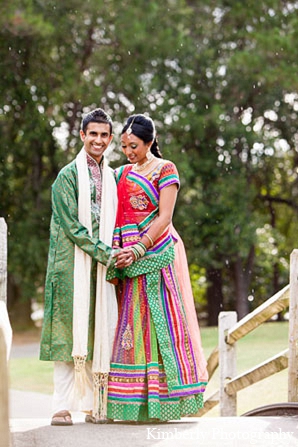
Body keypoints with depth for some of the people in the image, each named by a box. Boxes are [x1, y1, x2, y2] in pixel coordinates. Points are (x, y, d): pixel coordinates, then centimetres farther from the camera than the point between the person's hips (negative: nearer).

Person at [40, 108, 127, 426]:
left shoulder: (112, 177, 16)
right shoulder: (68, 176, -3)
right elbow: (71, 225, -10)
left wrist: (113, 253, 3)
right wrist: (106, 254, -13)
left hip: (103, 266, 5)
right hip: (73, 265, -5)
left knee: (99, 333, 2)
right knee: (69, 331, -8)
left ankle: (95, 405, 6)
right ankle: (62, 407, -7)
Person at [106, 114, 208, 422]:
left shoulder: (165, 170, -1)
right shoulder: (122, 174, 17)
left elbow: (164, 217, -9)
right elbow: (118, 219, 15)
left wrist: (139, 250, -19)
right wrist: (116, 250, -3)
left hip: (155, 254, -6)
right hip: (128, 257, 6)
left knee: (159, 321, -7)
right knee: (132, 323, 2)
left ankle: (164, 395, -5)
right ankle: (134, 396, 3)